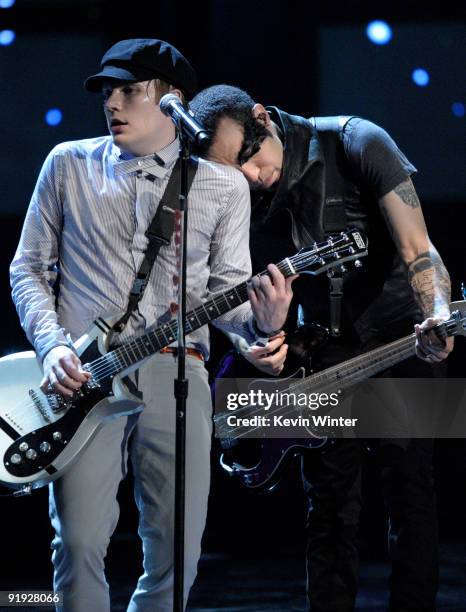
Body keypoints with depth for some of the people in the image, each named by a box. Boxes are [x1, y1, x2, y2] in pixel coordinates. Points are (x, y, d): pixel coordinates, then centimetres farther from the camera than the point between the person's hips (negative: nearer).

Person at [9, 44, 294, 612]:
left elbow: (226, 288, 9)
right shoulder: (68, 165, 10)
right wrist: (52, 346, -5)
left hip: (176, 373, 1)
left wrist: (260, 320, -15)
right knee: (80, 541, -14)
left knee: (177, 550, -2)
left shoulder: (222, 186, 9)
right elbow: (30, 268, 12)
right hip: (83, 373, -1)